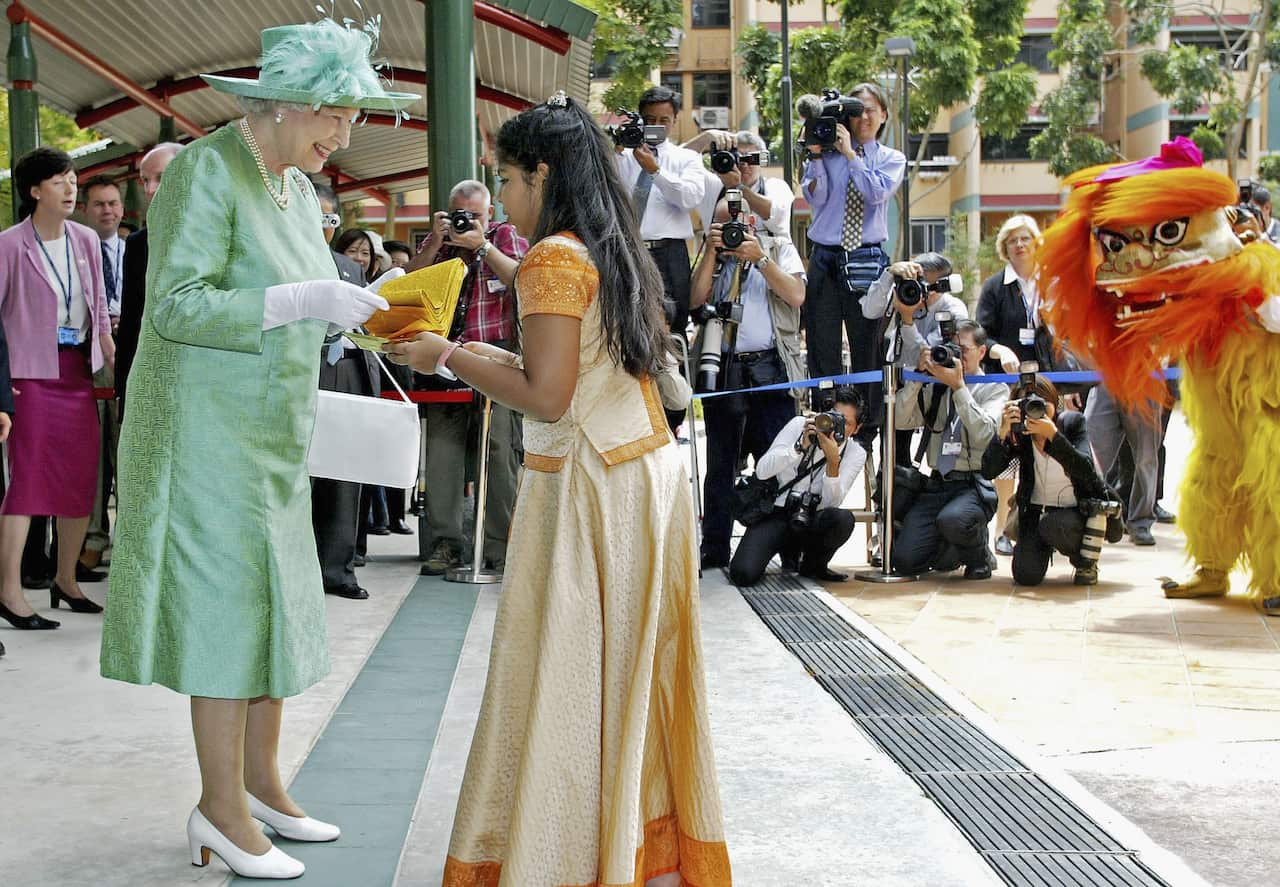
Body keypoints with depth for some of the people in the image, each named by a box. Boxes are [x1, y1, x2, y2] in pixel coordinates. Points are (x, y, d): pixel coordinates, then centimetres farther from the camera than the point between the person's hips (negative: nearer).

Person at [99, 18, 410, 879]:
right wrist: (300, 301, -28)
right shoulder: (207, 170, -14)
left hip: (274, 432, 9)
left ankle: (260, 781, 23)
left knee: (277, 601, 11)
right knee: (227, 603, -6)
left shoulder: (298, 187, 11)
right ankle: (221, 810, 3)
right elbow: (176, 305, -21)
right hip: (210, 427, -8)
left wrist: (360, 304, 2)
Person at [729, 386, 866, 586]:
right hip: (775, 513, -2)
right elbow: (762, 470, -12)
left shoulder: (856, 454, -1)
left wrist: (833, 461, -28)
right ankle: (788, 552, 9)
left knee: (843, 518, -35)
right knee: (743, 574, -27)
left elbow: (831, 503, -14)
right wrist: (800, 447, -24)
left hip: (810, 521, 2)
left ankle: (814, 565, -2)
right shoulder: (799, 425, -2)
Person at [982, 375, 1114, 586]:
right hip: (1037, 511, 3)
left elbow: (1085, 470, -28)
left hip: (1077, 511, -3)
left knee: (1052, 525, -36)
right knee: (1026, 576, -12)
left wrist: (1052, 434, -38)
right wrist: (1002, 432, -30)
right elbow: (988, 472, -17)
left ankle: (1086, 561, -2)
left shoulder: (1073, 422, -12)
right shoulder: (1018, 432, -6)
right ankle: (1045, 545, 25)